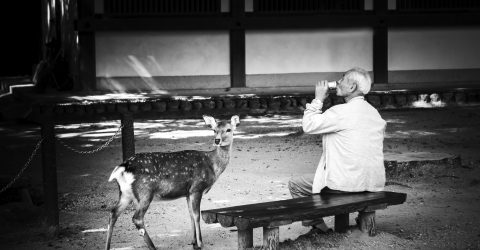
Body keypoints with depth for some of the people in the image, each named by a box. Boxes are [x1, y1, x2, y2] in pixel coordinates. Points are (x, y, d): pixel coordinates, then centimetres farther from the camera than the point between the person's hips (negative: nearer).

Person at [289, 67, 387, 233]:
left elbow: (308, 125, -11)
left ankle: (317, 224, 15)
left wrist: (318, 99, -1)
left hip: (347, 183, -9)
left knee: (295, 185, 8)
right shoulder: (375, 114, 9)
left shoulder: (342, 112, -17)